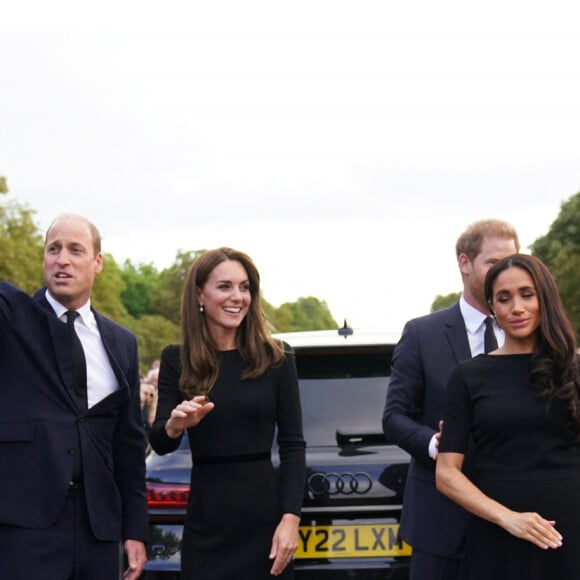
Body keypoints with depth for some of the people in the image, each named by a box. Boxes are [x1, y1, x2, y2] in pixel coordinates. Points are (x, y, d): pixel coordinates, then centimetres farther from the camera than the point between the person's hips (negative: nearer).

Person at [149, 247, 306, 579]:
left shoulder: (276, 357, -2)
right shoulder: (177, 359, 2)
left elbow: (293, 445, -2)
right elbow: (159, 445, 0)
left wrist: (291, 518, -11)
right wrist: (174, 425, -22)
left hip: (264, 515, -1)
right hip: (205, 520, 1)